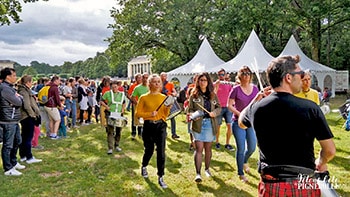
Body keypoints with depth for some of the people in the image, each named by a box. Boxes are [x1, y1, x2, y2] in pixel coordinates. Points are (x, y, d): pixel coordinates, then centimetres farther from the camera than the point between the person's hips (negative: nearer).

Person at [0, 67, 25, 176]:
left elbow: (21, 100, 11)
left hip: (14, 120, 10)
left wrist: (18, 98, -10)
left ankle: (13, 163, 34)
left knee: (17, 141, 20)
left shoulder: (10, 87, 15)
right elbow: (18, 103, -20)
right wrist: (18, 98, 1)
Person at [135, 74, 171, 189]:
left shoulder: (164, 97, 6)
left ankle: (160, 177, 7)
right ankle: (144, 167, 46)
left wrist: (168, 108, -11)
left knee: (161, 152, -4)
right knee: (149, 150, 14)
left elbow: (165, 115, 9)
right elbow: (137, 113, -4)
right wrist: (150, 114, -17)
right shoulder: (144, 98, -3)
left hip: (161, 126, 1)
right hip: (148, 126, -1)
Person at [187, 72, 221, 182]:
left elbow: (219, 107, 12)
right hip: (198, 124, -2)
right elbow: (190, 109, 3)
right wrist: (193, 115, -18)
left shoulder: (213, 95, 8)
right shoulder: (194, 95, 2)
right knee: (199, 148, -8)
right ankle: (198, 173, -6)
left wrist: (214, 112, -9)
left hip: (210, 124, 2)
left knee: (208, 148, 12)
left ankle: (207, 169, 29)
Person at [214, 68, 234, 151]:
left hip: (228, 107, 2)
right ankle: (217, 142, 21)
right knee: (218, 126, 5)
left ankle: (227, 144, 5)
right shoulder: (215, 84, 1)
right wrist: (217, 85, -18)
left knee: (229, 125, -4)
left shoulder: (228, 84, 10)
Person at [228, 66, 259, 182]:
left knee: (252, 147, 7)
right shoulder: (236, 89, -8)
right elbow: (229, 105, -7)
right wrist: (240, 114, -17)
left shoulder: (255, 88, 4)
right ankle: (241, 174, 16)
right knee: (241, 148, -1)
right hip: (238, 122, -4)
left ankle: (244, 161, 40)